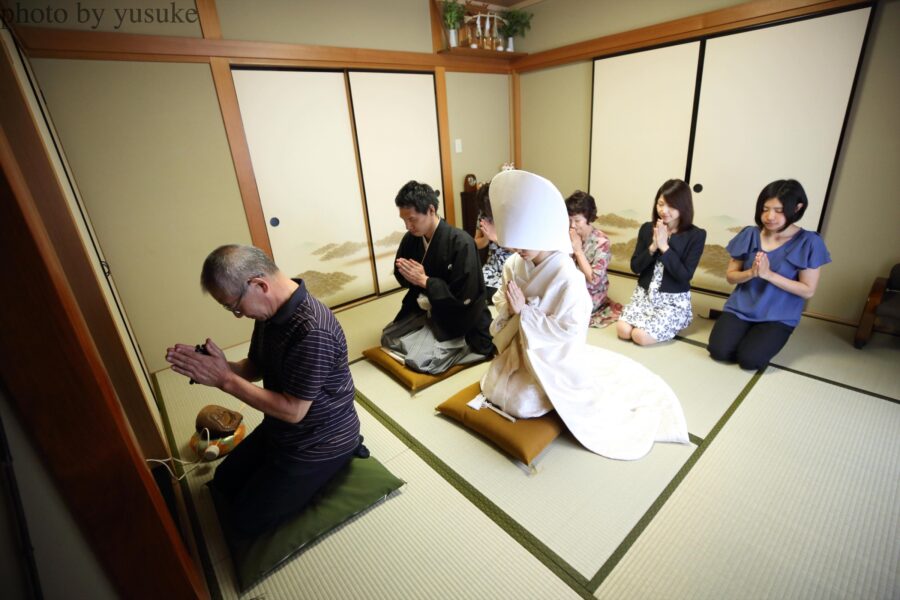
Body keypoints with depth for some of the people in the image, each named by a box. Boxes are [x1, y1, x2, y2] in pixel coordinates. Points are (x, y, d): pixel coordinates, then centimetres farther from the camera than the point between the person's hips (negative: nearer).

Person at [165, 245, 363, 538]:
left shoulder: (312, 333, -35)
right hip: (279, 427, 9)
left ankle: (336, 460, 10)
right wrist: (220, 365, -15)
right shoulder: (271, 310, -6)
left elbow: (293, 410, -29)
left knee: (246, 520, 4)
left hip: (320, 443, -9)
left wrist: (224, 380, -24)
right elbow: (255, 368, 6)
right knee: (224, 482, 22)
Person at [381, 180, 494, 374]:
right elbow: (400, 273, 11)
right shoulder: (410, 238, -4)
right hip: (423, 310, 7)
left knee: (421, 360, -17)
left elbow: (463, 297, -26)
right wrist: (407, 273, -14)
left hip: (456, 319, -7)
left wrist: (424, 280, -23)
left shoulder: (461, 242, -25)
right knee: (387, 338, 4)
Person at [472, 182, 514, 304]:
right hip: (493, 264, 4)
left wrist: (496, 237, -22)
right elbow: (477, 244, 8)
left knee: (492, 291, -25)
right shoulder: (484, 214, 1)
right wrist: (487, 238, -14)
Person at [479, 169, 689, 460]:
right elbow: (501, 302, 3)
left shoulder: (567, 277, -29)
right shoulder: (515, 264, -10)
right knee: (492, 391, 10)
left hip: (552, 354, -6)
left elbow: (569, 329, -27)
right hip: (519, 347, 7)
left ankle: (557, 393, 20)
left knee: (521, 405, -12)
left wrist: (524, 311, -29)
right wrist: (510, 307, -22)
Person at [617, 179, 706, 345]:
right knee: (623, 330, -20)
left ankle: (675, 323, 8)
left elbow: (685, 276, -16)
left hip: (675, 300, -3)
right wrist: (653, 247, -16)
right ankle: (655, 320, 9)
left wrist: (664, 247, -18)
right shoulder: (647, 228, 2)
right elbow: (635, 267, 0)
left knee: (640, 335, -23)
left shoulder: (696, 235, -8)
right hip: (644, 294, 3)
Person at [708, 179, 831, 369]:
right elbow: (730, 276, 3)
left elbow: (808, 291, -9)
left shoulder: (808, 242, -9)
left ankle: (760, 338, 11)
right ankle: (745, 331, 13)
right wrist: (751, 273, -19)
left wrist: (769, 274, -20)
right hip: (740, 308, 2)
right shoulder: (749, 235, -2)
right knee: (718, 350, -18)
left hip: (779, 317, -2)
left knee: (749, 359, -22)